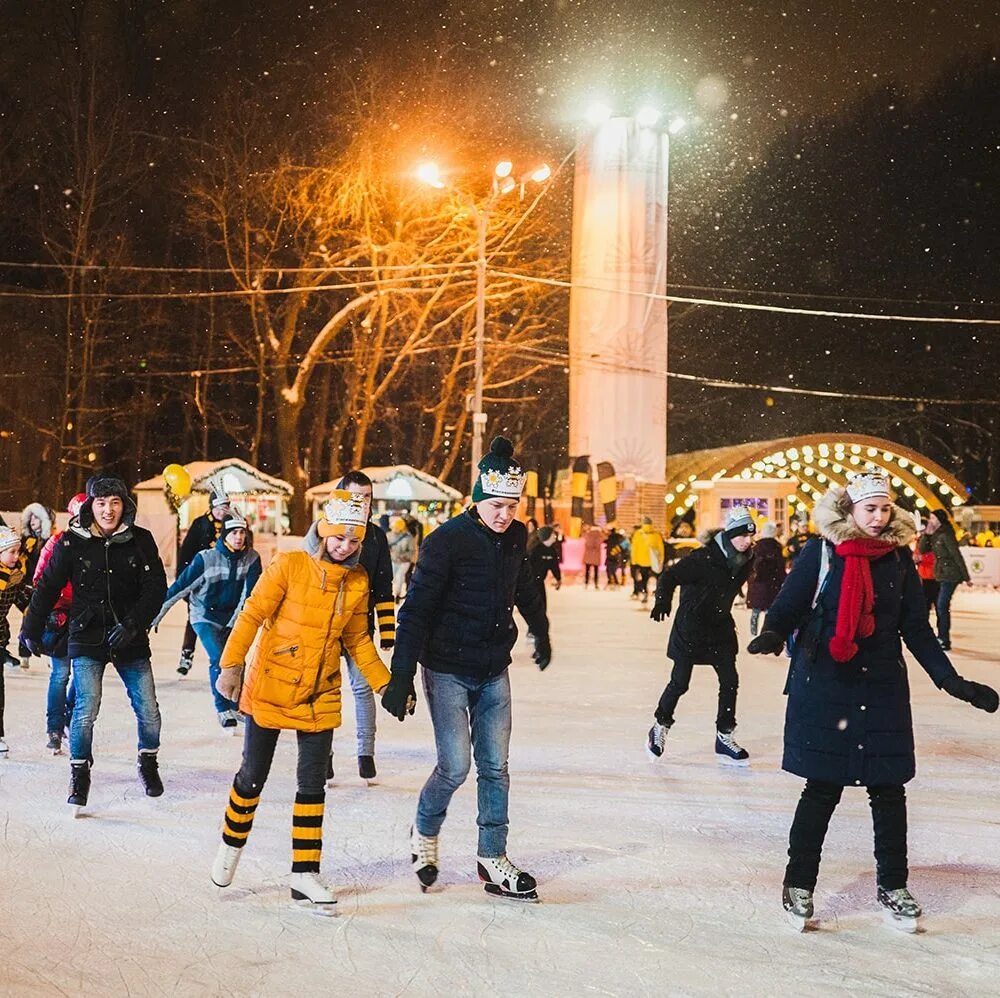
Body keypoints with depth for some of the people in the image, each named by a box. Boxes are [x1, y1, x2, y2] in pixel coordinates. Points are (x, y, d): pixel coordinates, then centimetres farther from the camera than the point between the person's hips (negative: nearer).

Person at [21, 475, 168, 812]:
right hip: (87, 639, -1)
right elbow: (48, 588, 3)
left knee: (148, 710, 3)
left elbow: (156, 588, -5)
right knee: (86, 710, -10)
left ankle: (148, 765, 29)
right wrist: (31, 629, 6)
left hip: (130, 641, 1)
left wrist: (132, 625, -16)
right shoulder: (72, 543, -6)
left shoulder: (140, 540, -4)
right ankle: (80, 775, 10)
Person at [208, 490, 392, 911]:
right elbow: (252, 615, -11)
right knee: (253, 776, 8)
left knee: (313, 783, 3)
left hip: (320, 696, 3)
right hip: (269, 688, -3)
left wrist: (384, 684, 10)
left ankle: (304, 875, 10)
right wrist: (231, 665, -15)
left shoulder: (358, 582, 2)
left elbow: (357, 640, 12)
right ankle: (232, 844, 34)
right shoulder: (290, 565, -12)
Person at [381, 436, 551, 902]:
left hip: (494, 671, 6)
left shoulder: (514, 539, 2)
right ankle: (424, 834, 21)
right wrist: (401, 678, -21)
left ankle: (493, 860, 16)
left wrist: (541, 633, 36)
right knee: (455, 766, -7)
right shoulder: (447, 541, -17)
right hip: (448, 670, -5)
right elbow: (416, 610, -17)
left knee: (495, 767, 6)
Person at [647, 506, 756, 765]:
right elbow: (670, 576, -23)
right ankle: (660, 726, 24)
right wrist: (663, 598, -40)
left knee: (730, 681, 1)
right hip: (690, 625, -6)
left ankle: (725, 736, 12)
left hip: (720, 627, 6)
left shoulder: (745, 560, -2)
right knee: (680, 682, 2)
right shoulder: (704, 559, -22)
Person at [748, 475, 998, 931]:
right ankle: (798, 884, 17)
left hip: (883, 688, 3)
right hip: (823, 685, -3)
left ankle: (892, 886, 23)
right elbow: (787, 606, -6)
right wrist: (772, 634, -28)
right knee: (823, 787, 1)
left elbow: (916, 629, 9)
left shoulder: (899, 559, 6)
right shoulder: (821, 552, -4)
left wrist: (953, 682, 5)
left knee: (888, 789, 6)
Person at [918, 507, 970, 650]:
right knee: (939, 606, 13)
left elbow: (957, 556, -15)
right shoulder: (935, 535, 11)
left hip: (950, 575, -9)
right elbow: (922, 548, 8)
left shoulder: (946, 535, -15)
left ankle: (945, 640, -9)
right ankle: (941, 637, 23)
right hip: (940, 575, 9)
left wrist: (965, 576, -14)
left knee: (942, 606, -11)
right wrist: (927, 534, -6)